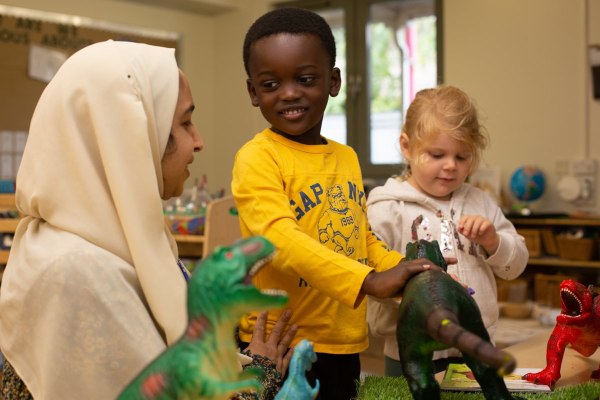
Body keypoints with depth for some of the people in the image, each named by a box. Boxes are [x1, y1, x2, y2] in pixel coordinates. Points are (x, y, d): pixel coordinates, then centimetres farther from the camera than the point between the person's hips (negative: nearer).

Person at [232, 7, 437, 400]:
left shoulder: (347, 158, 8)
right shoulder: (257, 158, -13)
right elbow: (280, 238, -26)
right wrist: (370, 281, -35)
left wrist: (408, 273, 0)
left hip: (345, 345, 7)